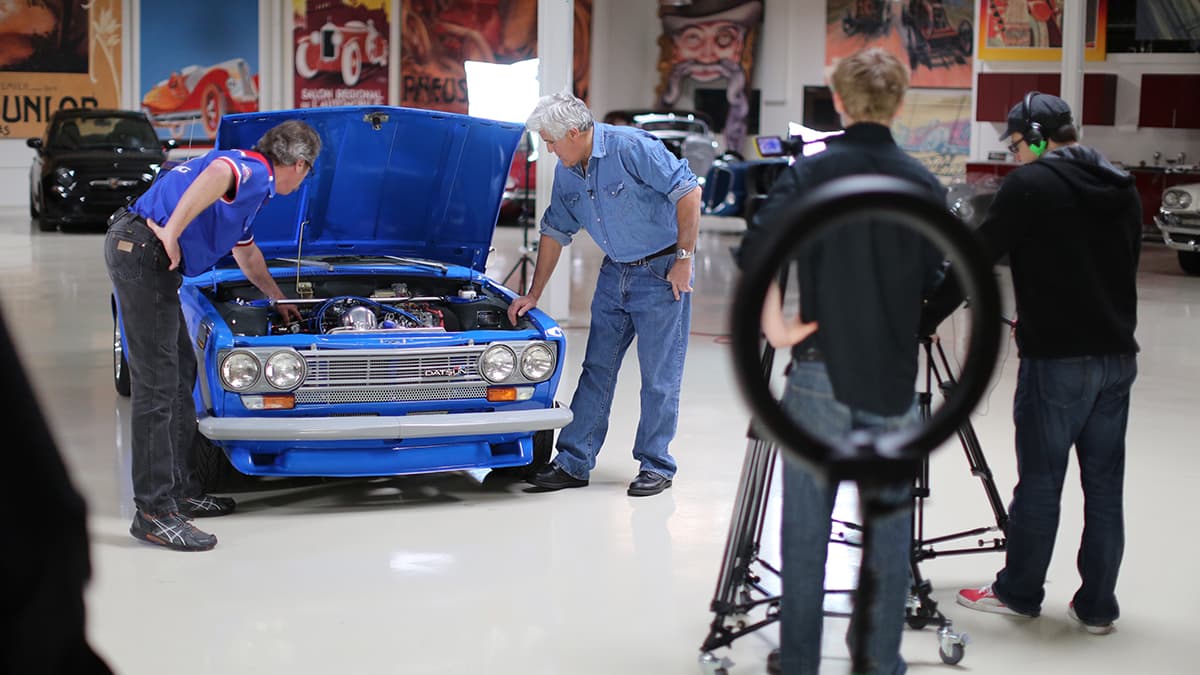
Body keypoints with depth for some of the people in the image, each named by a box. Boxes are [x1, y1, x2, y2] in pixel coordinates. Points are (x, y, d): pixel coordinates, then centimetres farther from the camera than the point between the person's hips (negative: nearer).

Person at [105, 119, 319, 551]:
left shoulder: (250, 185, 24)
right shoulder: (256, 174, -8)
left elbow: (247, 253, 42)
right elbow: (218, 172, -35)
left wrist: (279, 300, 54)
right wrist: (172, 233, -35)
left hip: (148, 256, 11)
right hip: (143, 251, -11)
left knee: (181, 372, 16)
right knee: (157, 382, -10)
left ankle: (180, 489, 23)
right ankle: (154, 513, -8)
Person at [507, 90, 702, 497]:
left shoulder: (631, 147, -20)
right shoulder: (566, 173, 3)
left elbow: (688, 192, -20)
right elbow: (554, 232, 14)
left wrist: (684, 259, -17)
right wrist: (533, 295, 14)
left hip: (661, 271, -7)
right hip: (615, 273, 7)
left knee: (660, 374, -2)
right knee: (597, 368, 7)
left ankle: (656, 466, 9)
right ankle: (574, 462, 12)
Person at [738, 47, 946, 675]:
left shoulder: (811, 172, -4)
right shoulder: (923, 184, 3)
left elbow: (756, 251, -18)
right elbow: (935, 284, 1)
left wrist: (774, 325, -10)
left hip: (820, 372, -1)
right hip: (894, 380, 2)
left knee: (806, 527, 8)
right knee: (888, 528, 11)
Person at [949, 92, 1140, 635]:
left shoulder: (1031, 184, -8)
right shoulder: (1123, 188, 11)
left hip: (1056, 360, -6)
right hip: (1117, 355, 6)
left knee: (1039, 481, 5)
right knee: (1104, 483, 10)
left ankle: (1019, 593, 19)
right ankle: (1097, 606, 16)